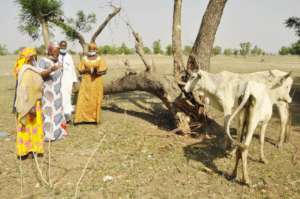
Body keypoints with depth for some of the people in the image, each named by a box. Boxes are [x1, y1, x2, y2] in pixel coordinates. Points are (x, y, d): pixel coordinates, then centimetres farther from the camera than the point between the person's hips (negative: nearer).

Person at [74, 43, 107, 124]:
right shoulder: (84, 59, 7)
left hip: (96, 82, -1)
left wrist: (98, 72, -20)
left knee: (96, 100, 0)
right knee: (83, 100, -4)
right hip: (86, 82, 1)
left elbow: (104, 71, 0)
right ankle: (81, 118, 0)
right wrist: (86, 70, -15)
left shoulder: (100, 59, 2)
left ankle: (94, 118, 9)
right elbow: (80, 71, 5)